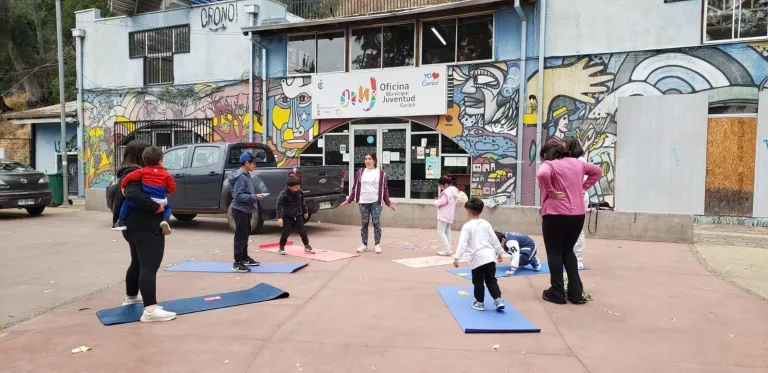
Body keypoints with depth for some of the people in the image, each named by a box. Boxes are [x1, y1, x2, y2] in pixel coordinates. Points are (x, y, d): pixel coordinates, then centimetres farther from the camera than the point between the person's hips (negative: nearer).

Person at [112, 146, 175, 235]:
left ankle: (121, 222, 9)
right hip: (161, 203, 2)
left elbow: (129, 177, -4)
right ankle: (165, 221, 5)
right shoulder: (166, 174, 3)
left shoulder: (143, 171, 1)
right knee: (167, 207, 33)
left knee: (127, 203, 16)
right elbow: (172, 187, 4)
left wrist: (122, 186, 12)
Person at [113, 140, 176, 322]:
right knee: (149, 267, -15)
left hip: (134, 227, 11)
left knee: (138, 263, 25)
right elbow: (133, 194, -33)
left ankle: (131, 297, 41)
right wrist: (156, 207, -28)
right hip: (146, 228, -11)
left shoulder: (127, 173, 18)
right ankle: (150, 310, -20)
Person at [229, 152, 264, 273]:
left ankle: (244, 258, 29)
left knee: (246, 235, 18)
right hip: (240, 210, -10)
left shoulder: (246, 175, 11)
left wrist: (254, 196, 9)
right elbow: (238, 196, -24)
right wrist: (254, 197, -24)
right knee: (240, 236, -7)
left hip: (246, 210, 10)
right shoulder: (240, 177, -19)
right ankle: (237, 263, -2)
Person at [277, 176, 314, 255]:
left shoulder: (300, 192, -2)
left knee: (303, 231, 4)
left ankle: (307, 246, 16)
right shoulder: (283, 194, -19)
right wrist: (279, 217, -24)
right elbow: (279, 206, -19)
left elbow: (303, 202, 13)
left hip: (298, 215, 4)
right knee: (286, 232, -3)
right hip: (287, 216, -4)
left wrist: (305, 211, 22)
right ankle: (281, 247, 16)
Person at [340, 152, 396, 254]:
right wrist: (349, 200, 8)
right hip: (363, 202, 2)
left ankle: (377, 245, 8)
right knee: (364, 224, 6)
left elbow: (385, 189, 3)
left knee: (376, 223, -1)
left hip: (376, 202, -2)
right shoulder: (360, 172, 8)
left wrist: (388, 203, -3)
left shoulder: (381, 173, 2)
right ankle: (364, 245, 16)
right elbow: (355, 188, 11)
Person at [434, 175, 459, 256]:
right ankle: (448, 249, 15)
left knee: (440, 232, -7)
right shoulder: (453, 190, 12)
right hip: (449, 215, 10)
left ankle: (447, 249, -12)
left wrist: (436, 202, -1)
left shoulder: (446, 192, -20)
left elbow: (441, 202, -21)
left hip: (444, 215, -10)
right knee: (447, 232, 14)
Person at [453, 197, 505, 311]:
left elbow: (462, 243, -12)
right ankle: (498, 299, 3)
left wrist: (457, 257, -13)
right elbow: (494, 240, 14)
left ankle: (479, 302, 15)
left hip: (477, 258, -4)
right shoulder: (486, 224, 10)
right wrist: (499, 252, 24)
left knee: (478, 281, 8)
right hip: (489, 256, 5)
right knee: (491, 280, 12)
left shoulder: (467, 226, -4)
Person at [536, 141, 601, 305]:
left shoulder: (549, 164, -8)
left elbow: (542, 175, -31)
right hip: (578, 214, 6)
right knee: (568, 251, 19)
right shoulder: (577, 163, 12)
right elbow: (596, 171, 24)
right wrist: (583, 187, 16)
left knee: (554, 253, 8)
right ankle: (576, 292, 18)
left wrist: (550, 192, -17)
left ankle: (557, 293, 12)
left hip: (555, 214, -6)